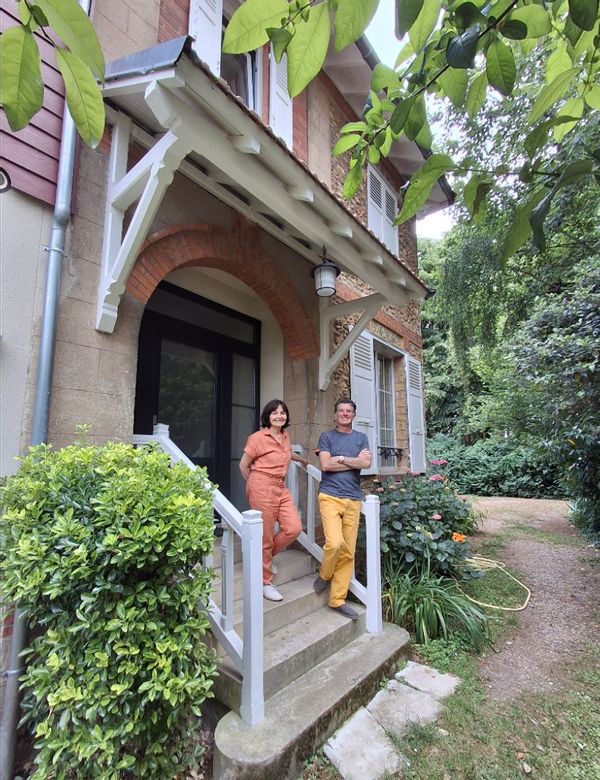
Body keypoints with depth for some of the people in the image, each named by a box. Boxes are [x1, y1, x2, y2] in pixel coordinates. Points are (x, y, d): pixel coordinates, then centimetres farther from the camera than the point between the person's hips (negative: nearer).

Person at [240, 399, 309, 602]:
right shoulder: (258, 437, -10)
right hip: (262, 489, -7)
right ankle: (266, 583, 20)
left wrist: (302, 459, 48)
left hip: (281, 488, 7)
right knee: (265, 537, 0)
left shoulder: (285, 436, 10)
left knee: (294, 528, -3)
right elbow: (243, 465, -2)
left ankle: (266, 556, 25)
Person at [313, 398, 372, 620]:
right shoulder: (326, 437, 6)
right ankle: (324, 575, 13)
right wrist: (355, 461, -3)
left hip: (353, 499, 3)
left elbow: (367, 463, -2)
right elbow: (325, 465, -7)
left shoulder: (361, 438, 14)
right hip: (330, 496, -3)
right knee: (335, 543, -18)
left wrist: (340, 458, -6)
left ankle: (338, 600, 18)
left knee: (348, 552, 4)